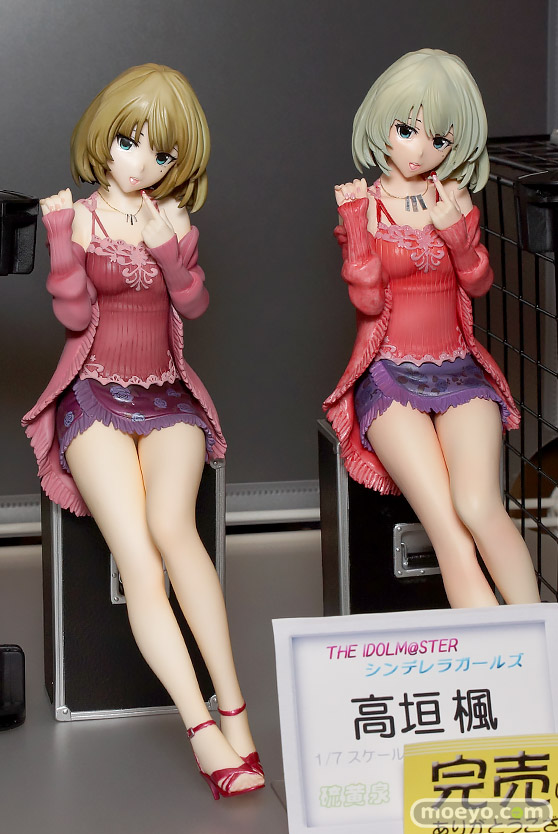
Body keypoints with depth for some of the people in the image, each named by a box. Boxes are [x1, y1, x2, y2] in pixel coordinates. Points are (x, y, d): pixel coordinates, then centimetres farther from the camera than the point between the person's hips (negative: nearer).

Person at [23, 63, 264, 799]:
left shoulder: (174, 219, 11)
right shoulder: (82, 217, 3)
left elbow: (194, 305, 3)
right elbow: (73, 314, -6)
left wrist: (169, 250, -12)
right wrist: (61, 238, -18)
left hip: (168, 398, 2)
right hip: (96, 397, -1)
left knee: (171, 524, -30)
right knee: (137, 559, -23)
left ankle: (234, 709, -30)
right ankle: (206, 733, -28)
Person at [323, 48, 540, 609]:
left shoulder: (455, 200, 11)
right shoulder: (363, 205, 3)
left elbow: (478, 284, 6)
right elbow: (367, 299, -6)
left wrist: (455, 228, -10)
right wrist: (354, 224, -16)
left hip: (458, 371, 2)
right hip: (389, 377, -2)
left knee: (477, 505, -27)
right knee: (449, 532, -23)